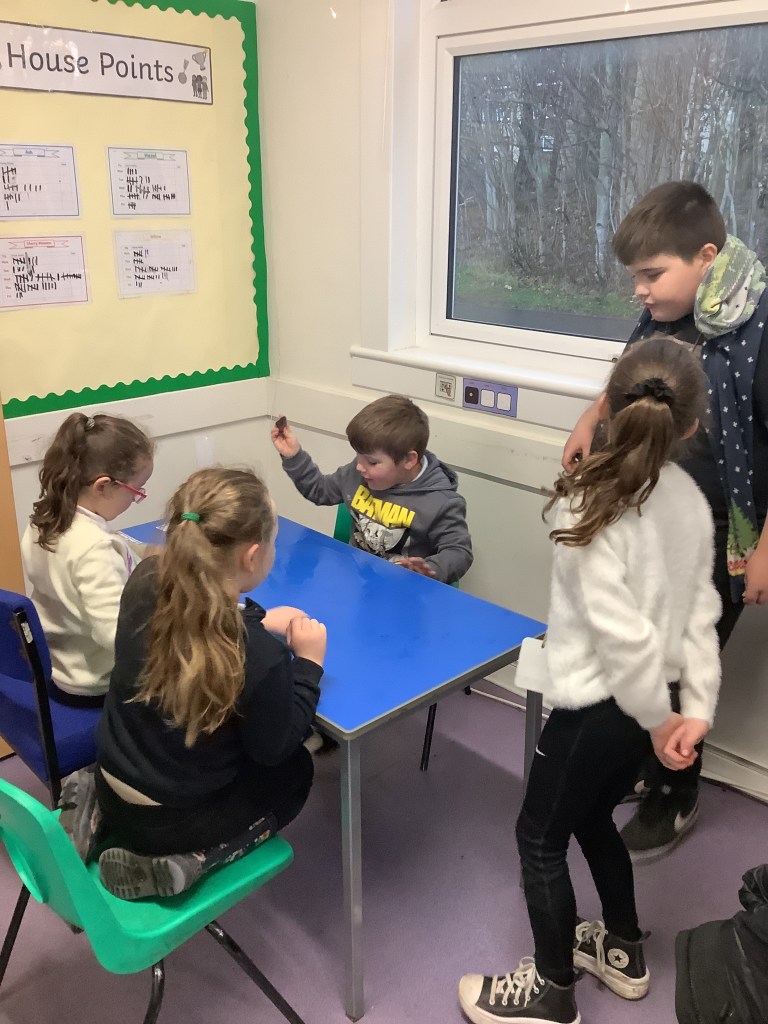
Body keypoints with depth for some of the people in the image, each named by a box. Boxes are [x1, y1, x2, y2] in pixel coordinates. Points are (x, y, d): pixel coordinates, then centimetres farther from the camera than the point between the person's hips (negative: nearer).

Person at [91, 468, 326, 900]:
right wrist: (308, 662, -8)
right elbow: (273, 749, -14)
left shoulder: (146, 580, -18)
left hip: (112, 786, 6)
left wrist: (258, 621, 2)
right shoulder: (260, 658, -34)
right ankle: (185, 860, 2)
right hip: (170, 817, -5)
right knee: (295, 768, 21)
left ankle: (106, 823, 17)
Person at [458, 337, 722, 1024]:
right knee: (593, 818, 28)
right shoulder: (691, 498, -2)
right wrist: (697, 706, 1)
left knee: (539, 838, 13)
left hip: (600, 704, -7)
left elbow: (620, 628, -23)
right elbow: (700, 611, -2)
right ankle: (623, 950, 47)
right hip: (644, 702, 8)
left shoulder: (591, 502, -23)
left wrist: (659, 716, -10)